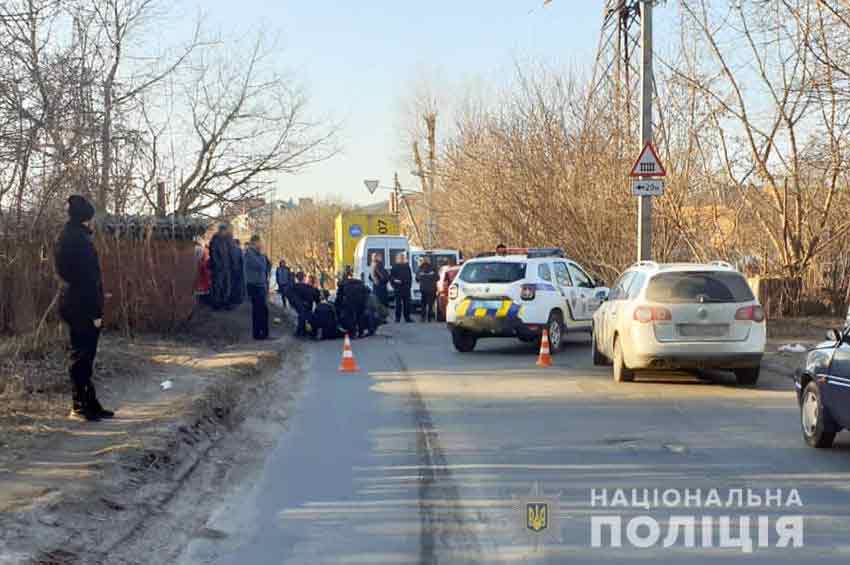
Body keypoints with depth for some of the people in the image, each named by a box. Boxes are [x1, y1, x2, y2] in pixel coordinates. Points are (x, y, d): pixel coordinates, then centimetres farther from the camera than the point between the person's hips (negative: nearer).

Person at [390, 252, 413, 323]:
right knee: (398, 303, -3)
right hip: (398, 288, -4)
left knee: (407, 303, 3)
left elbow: (410, 276, 17)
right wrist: (394, 280, -15)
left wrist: (409, 284, 8)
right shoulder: (395, 267, 2)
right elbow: (391, 277, 1)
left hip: (406, 288, 4)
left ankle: (407, 317, 9)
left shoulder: (407, 266, 13)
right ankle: (397, 318, 1)